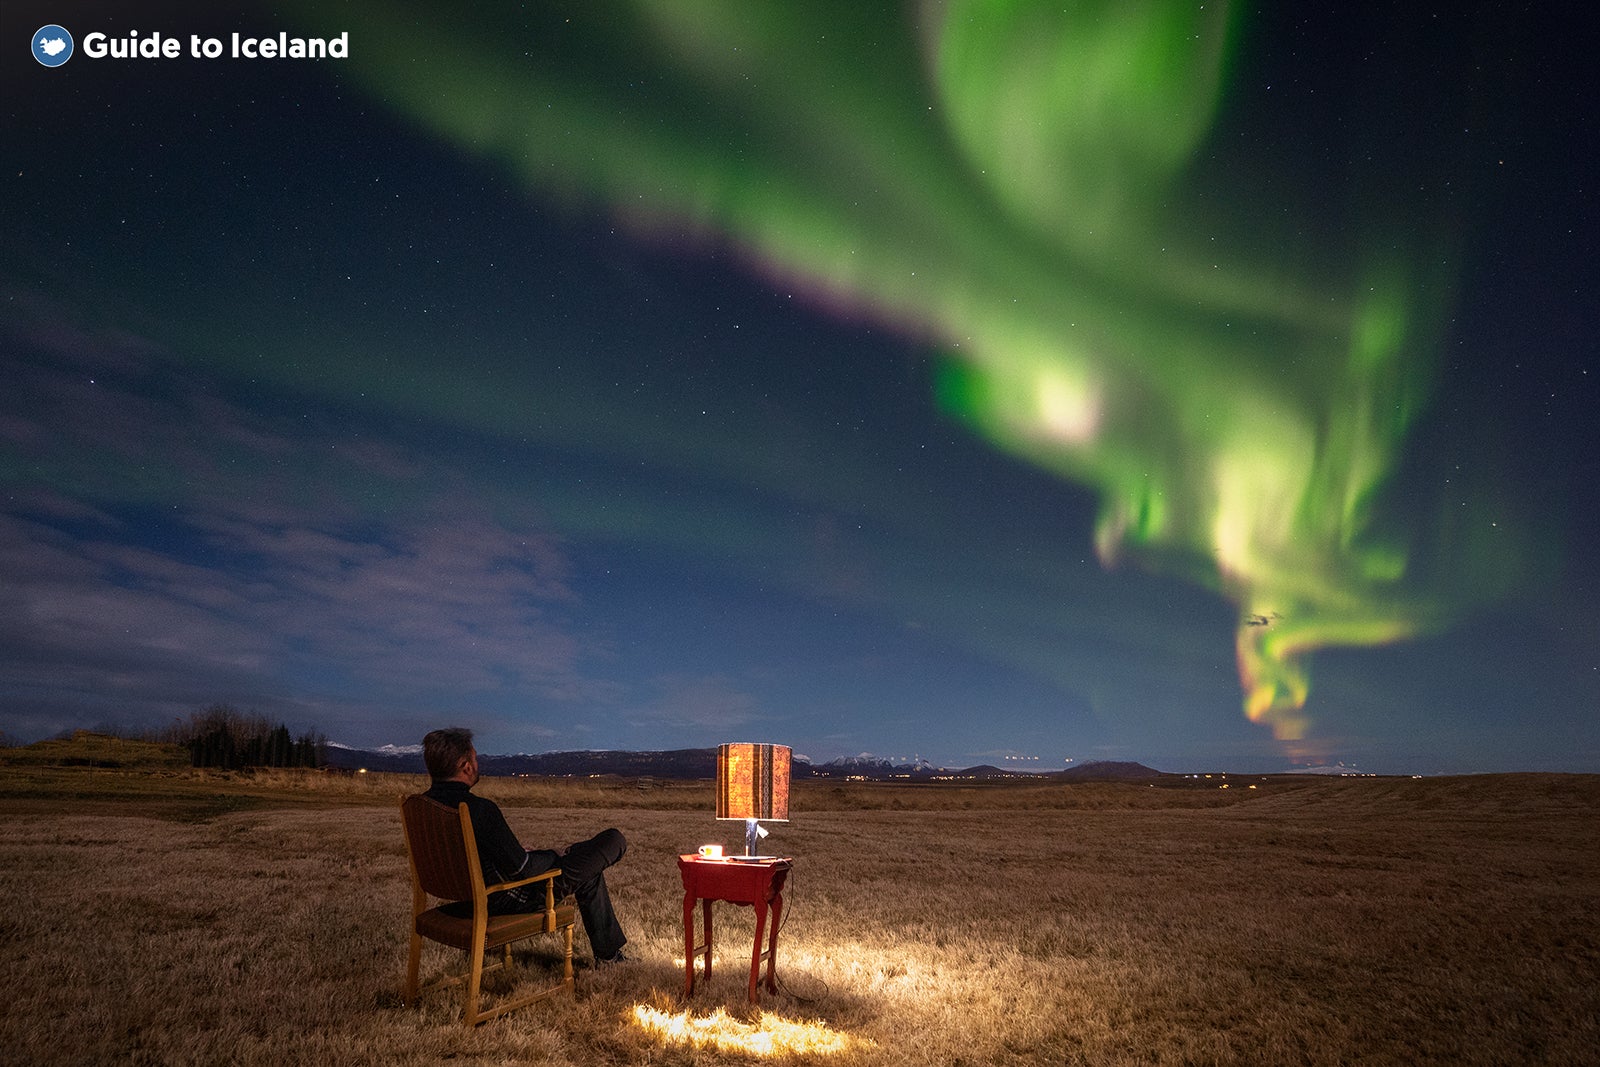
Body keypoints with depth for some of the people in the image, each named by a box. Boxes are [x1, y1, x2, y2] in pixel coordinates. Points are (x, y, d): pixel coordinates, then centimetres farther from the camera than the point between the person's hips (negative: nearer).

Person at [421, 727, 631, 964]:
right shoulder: (479, 809, -31)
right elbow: (521, 867, -26)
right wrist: (555, 856, -7)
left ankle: (608, 951, 45)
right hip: (513, 899, -9)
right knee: (614, 839, 3)